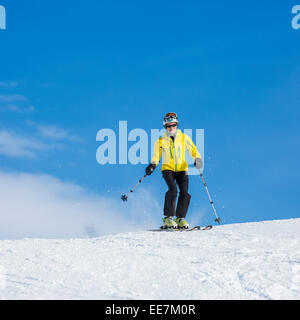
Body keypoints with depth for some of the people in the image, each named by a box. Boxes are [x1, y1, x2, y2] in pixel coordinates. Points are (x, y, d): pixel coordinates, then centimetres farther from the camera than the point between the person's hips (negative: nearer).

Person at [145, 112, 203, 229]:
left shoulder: (184, 138, 4)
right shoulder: (161, 141, 4)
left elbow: (193, 150, 6)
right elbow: (156, 156, 11)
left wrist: (197, 159, -13)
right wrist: (152, 165, -7)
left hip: (182, 169, 2)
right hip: (168, 169, -2)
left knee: (185, 192, -14)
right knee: (173, 189, -24)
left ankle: (180, 218, 0)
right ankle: (168, 218, -19)